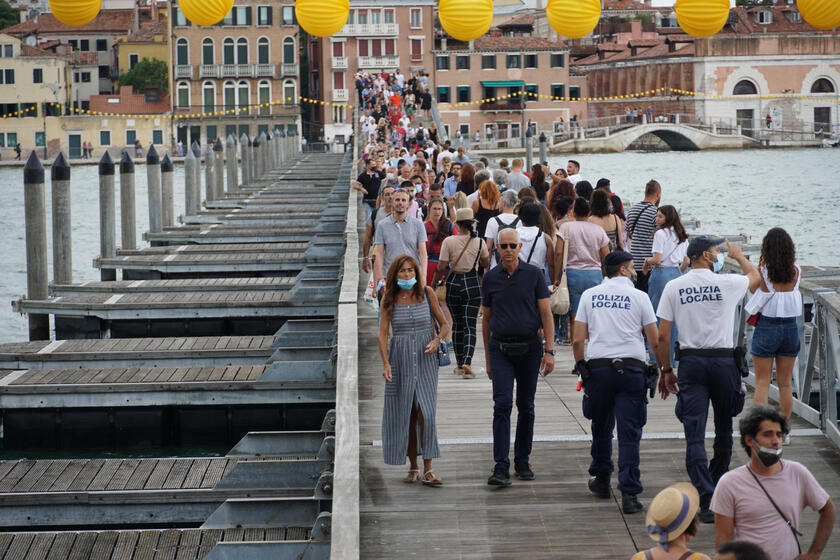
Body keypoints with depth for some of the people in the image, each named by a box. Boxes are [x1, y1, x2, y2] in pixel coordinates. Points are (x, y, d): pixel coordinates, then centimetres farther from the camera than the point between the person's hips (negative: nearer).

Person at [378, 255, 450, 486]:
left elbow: (444, 324, 7)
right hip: (400, 358, 1)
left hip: (425, 358, -1)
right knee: (404, 415, 5)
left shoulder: (426, 293, 1)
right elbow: (383, 333, -1)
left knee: (425, 412, -13)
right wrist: (385, 363, -14)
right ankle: (413, 468, 16)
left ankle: (428, 471, -12)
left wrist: (437, 340, -13)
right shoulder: (389, 299, 2)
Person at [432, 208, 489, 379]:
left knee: (457, 324, 14)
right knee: (469, 325, -2)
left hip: (454, 283, 0)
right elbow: (486, 263, 12)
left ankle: (460, 364, 19)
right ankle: (467, 362, -20)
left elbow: (441, 268, -8)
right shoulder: (479, 243, -3)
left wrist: (434, 284, 6)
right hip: (472, 284, 0)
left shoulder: (449, 242, -8)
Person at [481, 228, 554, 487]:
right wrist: (488, 358, 11)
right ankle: (501, 467, -13)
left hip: (529, 348, 0)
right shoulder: (491, 278, 5)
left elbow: (546, 314, 1)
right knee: (502, 405, -10)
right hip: (500, 350, 0)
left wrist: (549, 350, -7)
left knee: (526, 407, 8)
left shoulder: (533, 275, 0)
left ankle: (522, 461, 21)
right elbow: (486, 319, 12)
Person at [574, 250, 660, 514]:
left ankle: (601, 480, 32)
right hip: (631, 368, -2)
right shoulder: (638, 297, 3)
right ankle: (629, 494, -8)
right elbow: (656, 340, 2)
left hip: (597, 366, 2)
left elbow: (578, 340, 5)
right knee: (629, 433, -3)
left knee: (601, 428, 19)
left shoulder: (589, 295, 8)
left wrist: (581, 368, 18)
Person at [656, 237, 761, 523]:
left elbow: (663, 335, 1)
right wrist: (738, 255, 40)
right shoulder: (726, 283, -3)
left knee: (695, 434, -4)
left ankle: (706, 500, -16)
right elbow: (755, 276, 21)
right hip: (723, 361, -1)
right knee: (723, 429, 19)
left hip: (690, 362, 1)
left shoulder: (673, 287, 1)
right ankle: (718, 485, 35)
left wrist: (666, 371, 11)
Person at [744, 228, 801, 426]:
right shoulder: (796, 271, -4)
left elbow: (753, 289, 4)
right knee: (785, 383, 12)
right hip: (790, 327, 3)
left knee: (762, 383, 4)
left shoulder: (763, 271, -13)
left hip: (766, 327, -3)